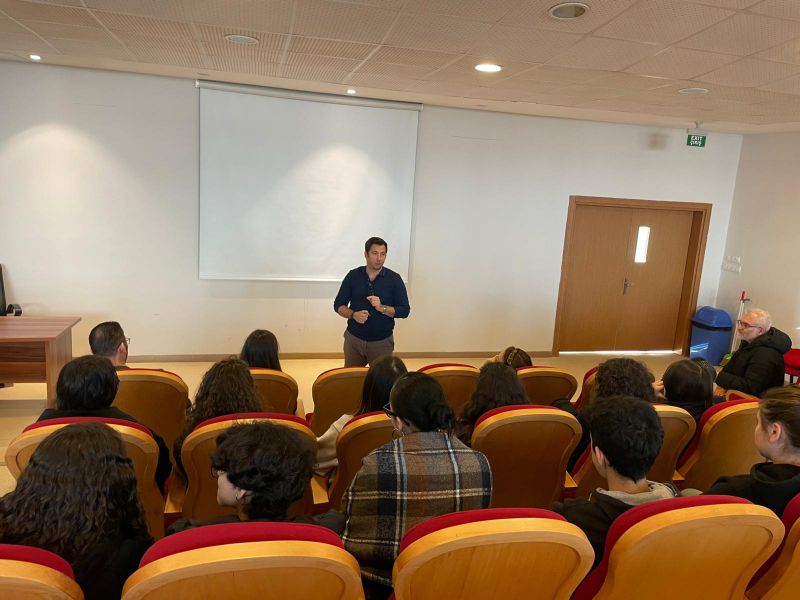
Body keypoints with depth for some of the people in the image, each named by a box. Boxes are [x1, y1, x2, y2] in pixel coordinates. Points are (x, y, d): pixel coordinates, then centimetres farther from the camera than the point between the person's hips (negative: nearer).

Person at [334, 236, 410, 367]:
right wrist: (353, 314, -16)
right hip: (353, 339, 1)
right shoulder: (353, 276, 0)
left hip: (382, 342, -1)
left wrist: (382, 308, -21)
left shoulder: (394, 279, -4)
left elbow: (404, 310, -5)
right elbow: (338, 305, 4)